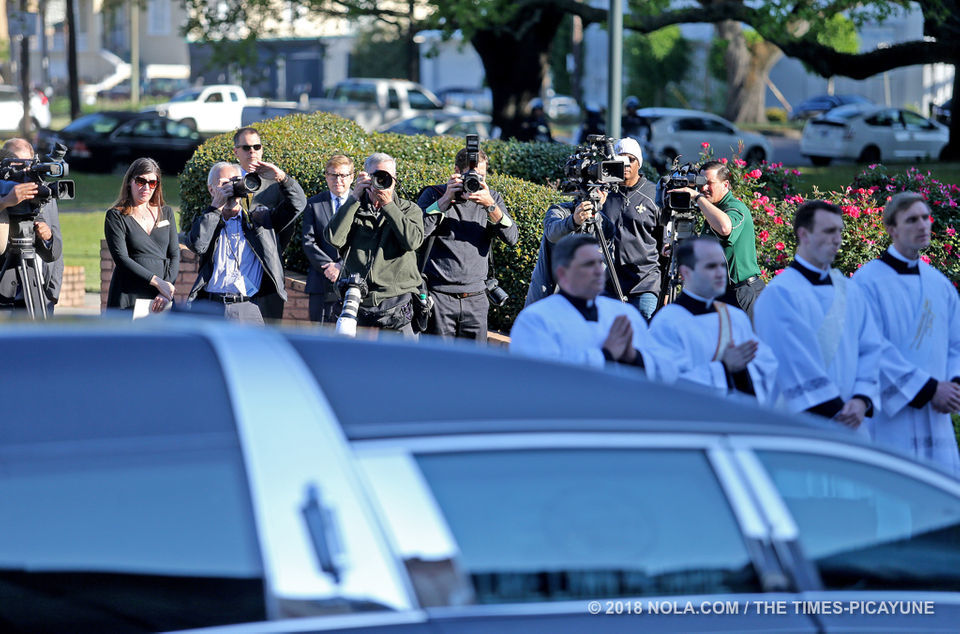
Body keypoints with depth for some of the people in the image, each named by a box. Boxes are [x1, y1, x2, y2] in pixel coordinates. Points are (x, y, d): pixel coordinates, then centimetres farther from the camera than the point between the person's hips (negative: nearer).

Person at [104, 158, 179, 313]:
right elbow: (121, 259, -6)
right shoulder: (116, 216, 4)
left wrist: (166, 294, -5)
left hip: (160, 300, 3)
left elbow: (175, 255, 11)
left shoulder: (166, 213, 16)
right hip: (128, 299, -3)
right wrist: (157, 282, -13)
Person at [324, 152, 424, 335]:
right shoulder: (354, 209, 12)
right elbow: (334, 238, -7)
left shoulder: (409, 210, 11)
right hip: (358, 305, 1)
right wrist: (354, 198, -6)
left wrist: (388, 205, -10)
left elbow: (413, 241, -9)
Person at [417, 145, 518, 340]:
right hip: (439, 296, -3)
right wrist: (446, 200, -17)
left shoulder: (493, 198, 10)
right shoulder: (433, 195, 2)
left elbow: (512, 238, -2)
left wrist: (490, 206, -16)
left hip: (476, 299, 3)